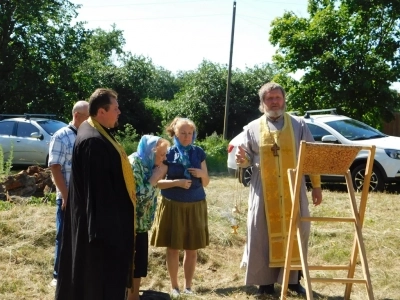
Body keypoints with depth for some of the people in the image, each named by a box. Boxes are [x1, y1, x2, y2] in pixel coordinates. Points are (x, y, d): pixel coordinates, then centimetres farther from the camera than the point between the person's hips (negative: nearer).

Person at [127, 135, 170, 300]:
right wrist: (155, 177, -16)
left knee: (139, 263, 16)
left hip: (141, 224, 9)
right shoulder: (133, 163, -19)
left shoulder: (148, 164, 8)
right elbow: (139, 196, -24)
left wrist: (158, 177, 2)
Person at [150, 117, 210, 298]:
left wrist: (202, 174, -12)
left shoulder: (199, 153, 4)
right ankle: (174, 286, 20)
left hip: (195, 206, 2)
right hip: (172, 206, -2)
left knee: (192, 248, 7)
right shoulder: (168, 154, -4)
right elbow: (157, 182, -6)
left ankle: (188, 286, 20)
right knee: (173, 248, 6)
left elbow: (206, 183, 9)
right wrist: (177, 183, -19)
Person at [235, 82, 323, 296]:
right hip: (264, 192, 0)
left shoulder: (299, 125, 6)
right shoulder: (253, 128, 6)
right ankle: (265, 281, 12)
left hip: (293, 190, 0)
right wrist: (242, 160, -17)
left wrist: (316, 186, 4)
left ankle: (294, 279, 17)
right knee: (264, 234, 1)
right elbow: (248, 159, 8)